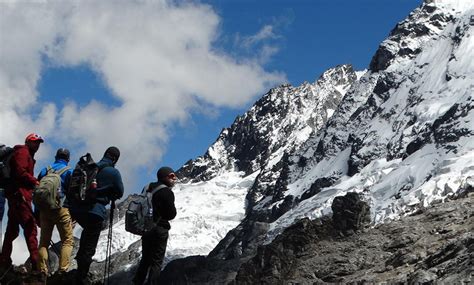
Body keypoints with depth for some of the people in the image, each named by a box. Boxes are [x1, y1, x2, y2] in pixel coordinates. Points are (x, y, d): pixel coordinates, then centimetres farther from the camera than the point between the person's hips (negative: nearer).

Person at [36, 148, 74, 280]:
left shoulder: (45, 170, 14)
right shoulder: (69, 171, 2)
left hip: (44, 209, 4)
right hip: (62, 209, -4)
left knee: (44, 241, 9)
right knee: (67, 240, 2)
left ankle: (42, 271, 0)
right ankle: (62, 269, -13)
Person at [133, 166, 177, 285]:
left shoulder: (147, 188, 8)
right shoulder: (167, 192, -16)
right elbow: (171, 214, -14)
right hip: (159, 230, -7)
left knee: (145, 259, 19)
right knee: (156, 261, 1)